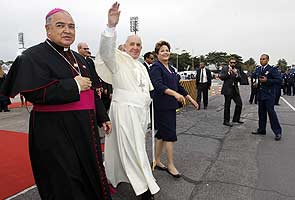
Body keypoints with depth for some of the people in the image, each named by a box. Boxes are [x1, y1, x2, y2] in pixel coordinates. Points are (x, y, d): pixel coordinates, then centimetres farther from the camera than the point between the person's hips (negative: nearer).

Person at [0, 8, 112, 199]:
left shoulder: (78, 58, 14)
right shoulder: (34, 56, -8)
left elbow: (91, 90, 17)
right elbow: (33, 93, -22)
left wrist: (102, 117, 15)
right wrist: (74, 85, -19)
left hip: (84, 129, 7)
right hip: (55, 133, -7)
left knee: (89, 176, 18)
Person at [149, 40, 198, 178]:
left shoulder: (170, 68, 17)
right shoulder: (156, 68, -9)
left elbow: (178, 86, 21)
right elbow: (158, 85, -24)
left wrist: (190, 99, 20)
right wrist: (175, 93, -37)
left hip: (170, 106, 8)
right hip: (162, 106, -8)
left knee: (162, 133, 13)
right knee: (170, 134, -5)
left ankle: (157, 161, 25)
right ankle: (170, 165, 8)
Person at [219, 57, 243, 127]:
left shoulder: (237, 70, 15)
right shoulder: (225, 68, 2)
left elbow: (239, 79, 3)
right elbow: (221, 77, -10)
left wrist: (236, 74, -14)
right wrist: (228, 72, -17)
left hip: (235, 90, 5)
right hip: (228, 89, -5)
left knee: (239, 104, 6)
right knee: (227, 105, -1)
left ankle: (236, 119, 22)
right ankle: (226, 121, 9)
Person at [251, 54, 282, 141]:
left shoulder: (272, 69, -6)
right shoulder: (257, 70, 13)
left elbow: (279, 80, -12)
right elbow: (254, 78, 28)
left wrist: (267, 80, -20)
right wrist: (255, 83, 8)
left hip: (269, 95, -6)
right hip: (260, 94, 6)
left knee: (271, 112, -7)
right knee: (261, 112, 12)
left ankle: (278, 132, 3)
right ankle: (261, 129, 23)